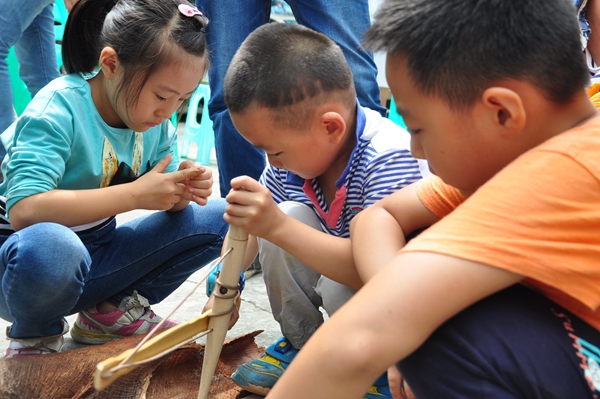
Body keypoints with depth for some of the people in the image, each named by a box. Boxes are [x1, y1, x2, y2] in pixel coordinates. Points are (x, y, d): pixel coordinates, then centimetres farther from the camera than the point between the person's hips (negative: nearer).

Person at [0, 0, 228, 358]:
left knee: (221, 219, -7)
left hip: (96, 254, 6)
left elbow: (164, 200, 3)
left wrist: (182, 191, -22)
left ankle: (115, 309, 5)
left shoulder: (158, 122, -2)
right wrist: (135, 194, -35)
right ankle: (35, 334, -7)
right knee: (49, 247, -44)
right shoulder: (60, 108, -23)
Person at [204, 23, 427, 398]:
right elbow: (258, 223, 4)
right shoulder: (296, 150, -11)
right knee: (287, 215, -16)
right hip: (337, 265, 7)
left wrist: (277, 227, -46)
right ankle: (302, 345, 4)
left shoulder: (391, 159, -33)